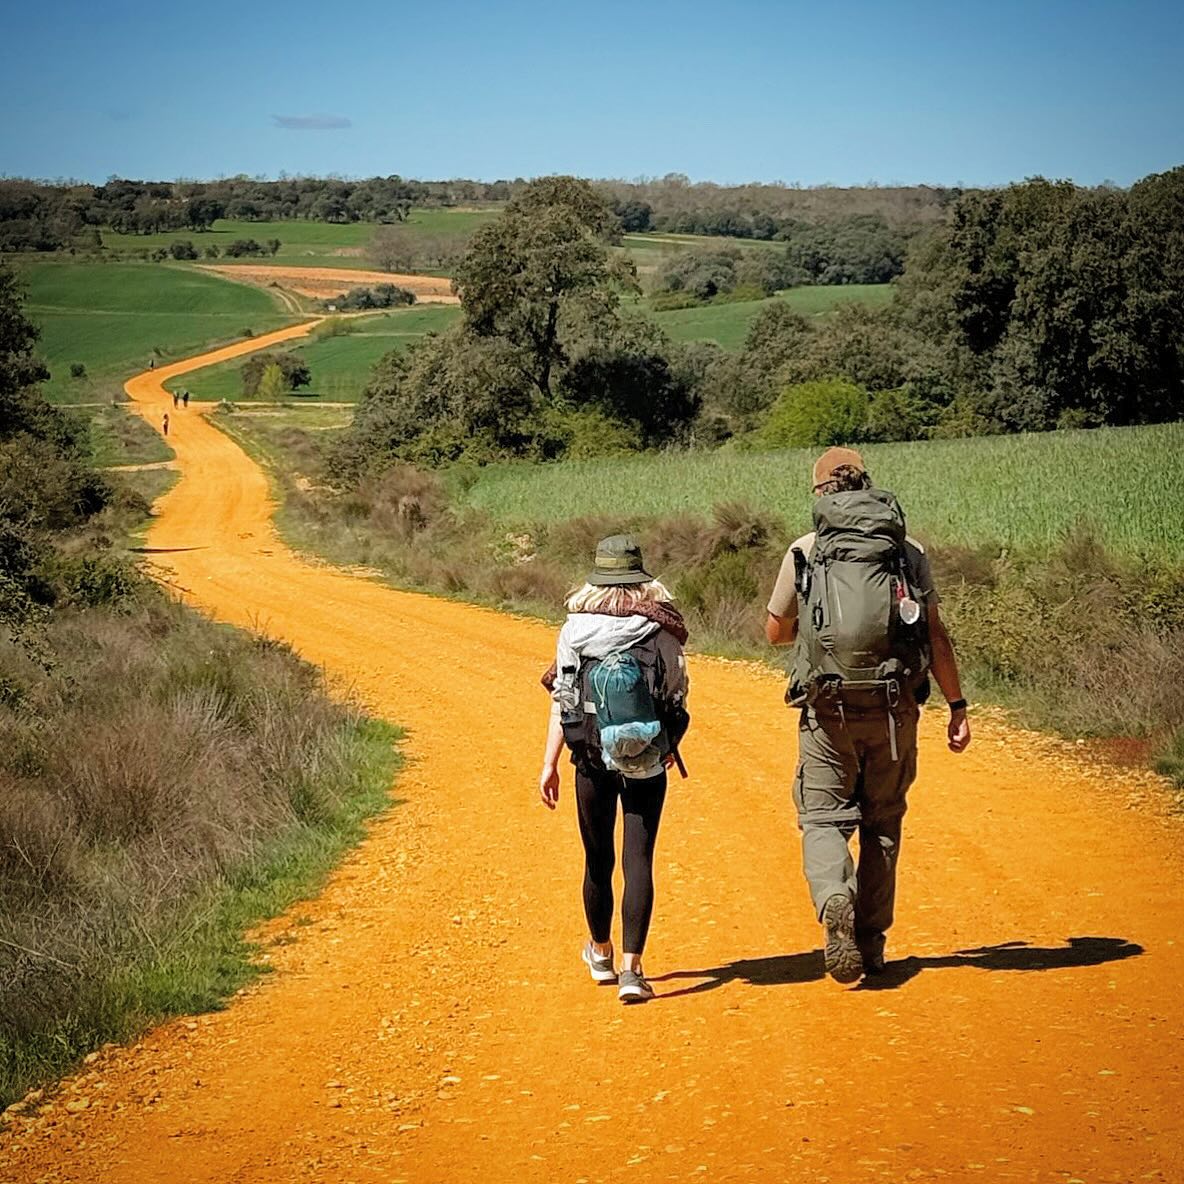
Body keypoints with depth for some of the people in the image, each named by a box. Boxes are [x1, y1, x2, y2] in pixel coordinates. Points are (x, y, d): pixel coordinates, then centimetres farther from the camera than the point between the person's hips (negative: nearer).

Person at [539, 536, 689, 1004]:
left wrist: (549, 763, -4)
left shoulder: (576, 627, -2)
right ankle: (632, 969, -10)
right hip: (648, 763, -1)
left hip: (593, 760, 1)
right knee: (638, 861, 0)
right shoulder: (662, 629, -1)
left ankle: (600, 953, 36)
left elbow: (561, 700, -6)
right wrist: (669, 747, 21)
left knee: (598, 859, 16)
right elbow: (677, 695, 4)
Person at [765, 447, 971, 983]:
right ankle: (871, 940, 19)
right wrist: (957, 706, 6)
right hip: (894, 709, 2)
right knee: (882, 823, 15)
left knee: (823, 816, 5)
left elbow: (775, 631, 13)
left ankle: (835, 902, -24)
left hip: (829, 707, -2)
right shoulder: (909, 552, 6)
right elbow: (936, 635, 1)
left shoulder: (804, 551, 4)